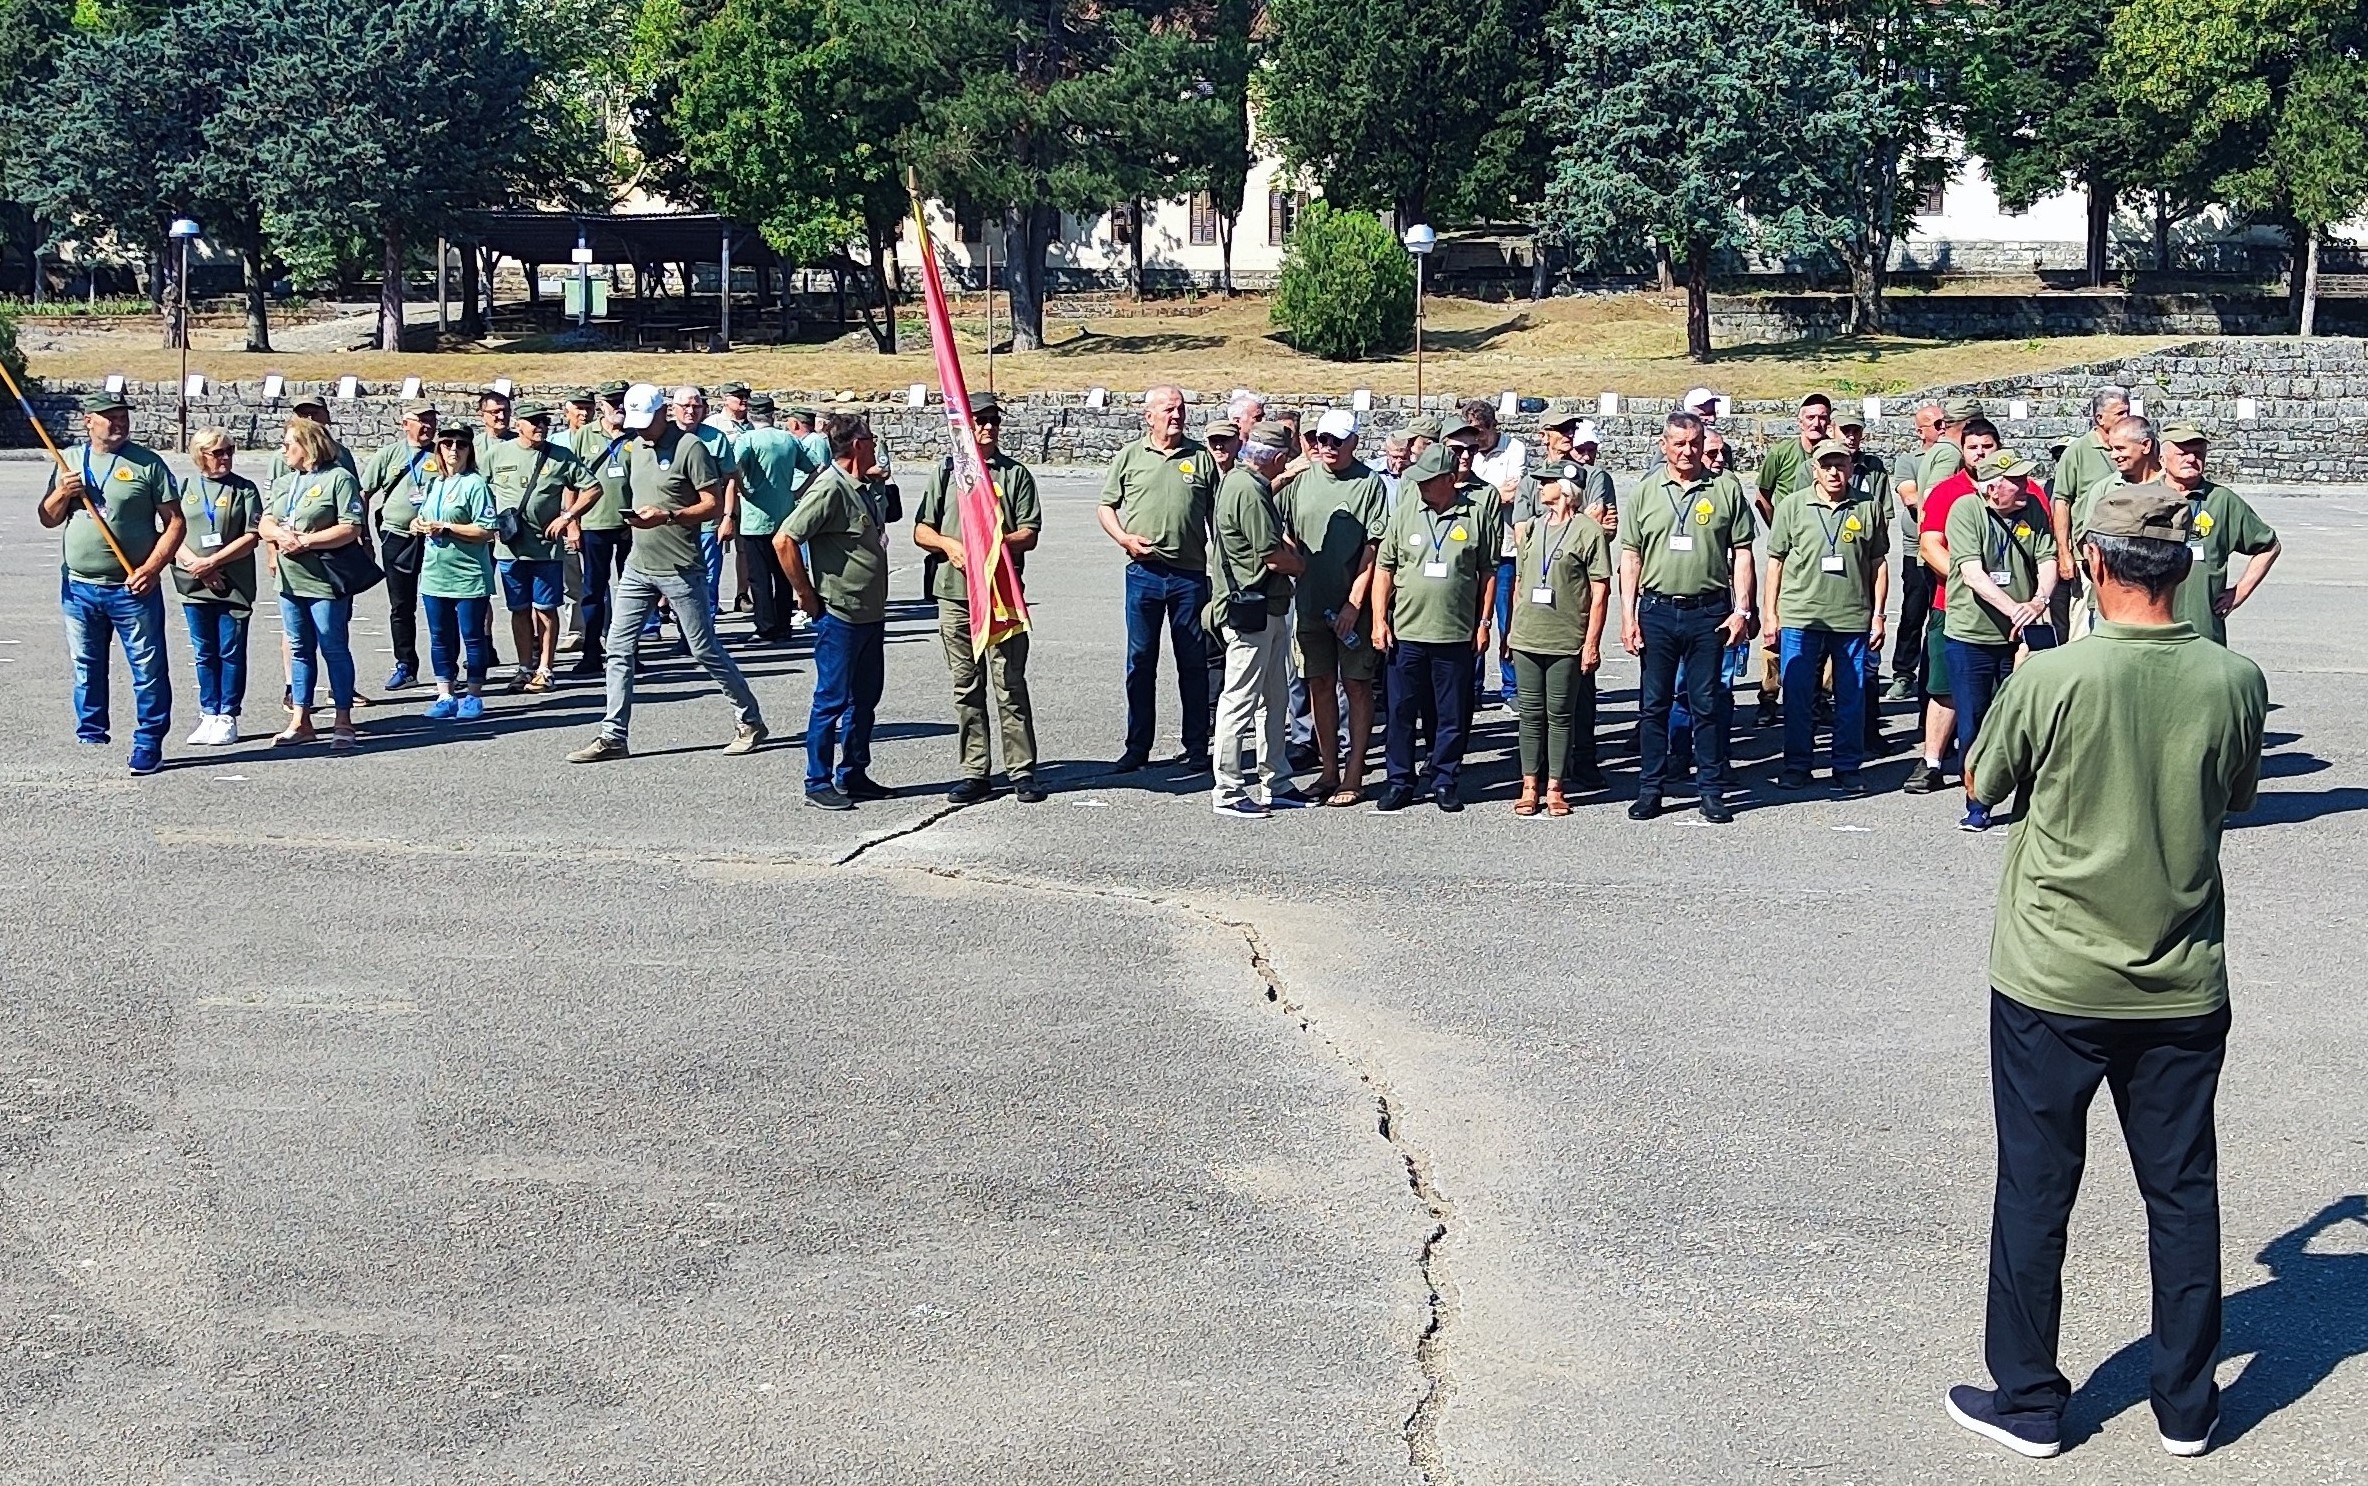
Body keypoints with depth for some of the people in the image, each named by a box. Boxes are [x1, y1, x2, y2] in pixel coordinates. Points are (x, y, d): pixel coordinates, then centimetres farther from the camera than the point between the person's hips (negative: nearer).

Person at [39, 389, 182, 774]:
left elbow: (174, 523, -4)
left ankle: (148, 746, 5)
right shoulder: (69, 460, 9)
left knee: (148, 670, -2)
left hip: (133, 588, -4)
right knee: (86, 670, 12)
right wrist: (61, 494, -7)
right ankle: (90, 741, 22)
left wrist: (152, 567, -15)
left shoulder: (148, 463, -2)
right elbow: (48, 520, 14)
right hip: (79, 587, 4)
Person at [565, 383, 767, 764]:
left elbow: (714, 503, -14)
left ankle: (750, 722, 16)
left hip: (680, 570, -7)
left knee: (705, 650, 1)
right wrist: (635, 515, 7)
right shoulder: (635, 447, 12)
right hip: (638, 566, 7)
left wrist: (667, 516, -25)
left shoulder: (689, 447, -11)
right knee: (619, 648, 2)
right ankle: (613, 736, 6)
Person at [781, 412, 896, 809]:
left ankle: (853, 775, 25)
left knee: (865, 698, 15)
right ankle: (818, 784, 7)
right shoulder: (830, 489, -16)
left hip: (872, 611, 9)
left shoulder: (872, 487, 10)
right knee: (832, 699, -1)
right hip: (839, 614, -9)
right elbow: (784, 541, -21)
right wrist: (807, 595, -16)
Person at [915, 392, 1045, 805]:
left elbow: (1029, 535, 1)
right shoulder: (947, 471, 12)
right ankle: (975, 772, 12)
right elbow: (921, 531, 11)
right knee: (966, 687, 6)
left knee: (1010, 684, -3)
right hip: (954, 593, 2)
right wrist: (949, 544, -8)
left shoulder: (1016, 473, 6)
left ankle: (1022, 771, 2)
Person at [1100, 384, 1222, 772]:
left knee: (1193, 662, 5)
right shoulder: (1129, 457, 7)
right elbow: (1106, 507, 12)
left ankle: (1197, 748, 12)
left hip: (1190, 574, 0)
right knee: (1140, 662, 6)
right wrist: (1124, 538, -6)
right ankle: (1137, 746, 14)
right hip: (1143, 572, 0)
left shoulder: (1202, 457, 6)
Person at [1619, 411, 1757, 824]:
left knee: (1708, 705, 3)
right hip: (1657, 611, 1)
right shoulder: (1647, 492, 6)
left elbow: (1742, 554, 5)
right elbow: (1631, 557, 7)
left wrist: (1741, 610, -2)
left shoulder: (1726, 490, 4)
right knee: (1653, 705, 6)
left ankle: (1712, 790, 11)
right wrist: (1628, 616, 0)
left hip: (1709, 612, -1)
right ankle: (1651, 789, 14)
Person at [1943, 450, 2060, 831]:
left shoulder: (2033, 509, 1)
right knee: (1972, 727, 4)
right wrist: (2014, 608, -31)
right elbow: (1973, 574, -20)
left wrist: (2038, 601, -25)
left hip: (2019, 636, 3)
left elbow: (2047, 561, -4)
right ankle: (1976, 805, 16)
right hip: (1970, 637, -2)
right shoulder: (1965, 510, -11)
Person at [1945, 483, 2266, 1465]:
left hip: (2053, 986, -3)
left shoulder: (2052, 679, -17)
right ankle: (2187, 1406, 26)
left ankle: (2027, 1402, 19)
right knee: (2183, 1193, 15)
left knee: (2035, 1193, 10)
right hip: (2183, 988, 3)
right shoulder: (2234, 681, -8)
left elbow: (1983, 787, -1)